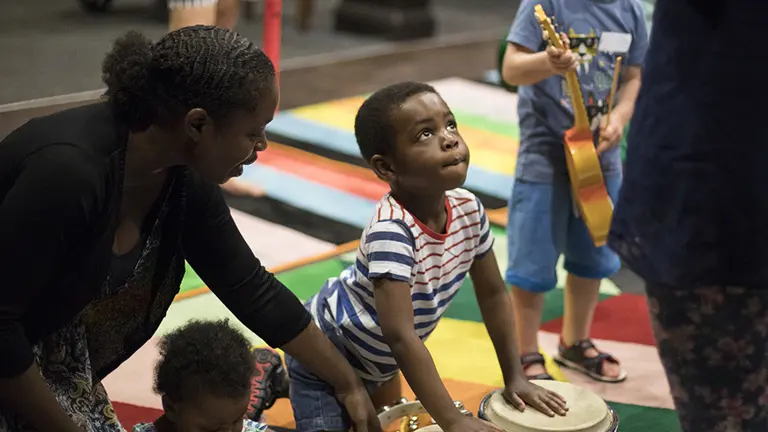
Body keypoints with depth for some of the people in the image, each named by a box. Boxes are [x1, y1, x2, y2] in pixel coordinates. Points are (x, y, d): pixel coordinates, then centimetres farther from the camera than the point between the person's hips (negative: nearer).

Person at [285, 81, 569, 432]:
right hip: (325, 354, -8)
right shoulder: (391, 229, -38)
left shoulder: (468, 210, -16)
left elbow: (493, 294, -2)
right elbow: (400, 336, -41)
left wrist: (514, 377, -1)